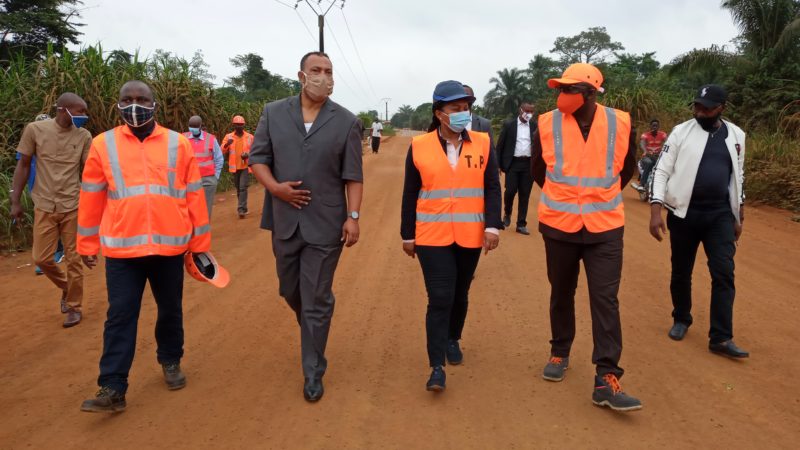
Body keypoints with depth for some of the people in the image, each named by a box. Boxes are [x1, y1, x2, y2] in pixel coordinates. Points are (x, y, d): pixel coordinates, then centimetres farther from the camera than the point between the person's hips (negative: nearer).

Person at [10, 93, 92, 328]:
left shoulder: (84, 136, -1)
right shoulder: (35, 129, -3)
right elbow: (23, 165, 3)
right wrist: (15, 201, 1)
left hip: (73, 206, 0)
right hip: (44, 206, 1)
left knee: (73, 259, 4)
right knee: (42, 258, 3)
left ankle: (74, 307, 18)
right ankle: (66, 287, 32)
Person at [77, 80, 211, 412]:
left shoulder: (178, 144, 1)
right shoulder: (103, 144, 2)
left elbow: (194, 195, 4)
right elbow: (91, 198, 8)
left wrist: (200, 243, 6)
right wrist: (87, 245, 12)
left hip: (170, 246, 1)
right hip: (121, 248, 0)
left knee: (170, 311, 14)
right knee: (120, 316, 1)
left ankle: (170, 362, 36)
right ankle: (112, 389, 6)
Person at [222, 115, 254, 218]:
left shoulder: (250, 137, 1)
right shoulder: (228, 137, 1)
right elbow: (222, 150, -8)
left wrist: (248, 155, -14)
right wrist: (227, 144, -29)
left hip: (246, 166, -2)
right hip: (235, 167, 2)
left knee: (243, 187, -11)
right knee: (238, 188, 12)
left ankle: (241, 209, -12)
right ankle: (243, 208, 25)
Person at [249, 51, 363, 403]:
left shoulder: (346, 122, -2)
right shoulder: (273, 113, 3)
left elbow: (353, 176, -2)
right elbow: (257, 158, 5)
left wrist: (353, 216, -9)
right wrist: (275, 187, -12)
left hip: (325, 225, -3)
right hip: (284, 221, 3)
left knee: (316, 301, 3)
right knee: (290, 291, 18)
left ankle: (313, 373, 18)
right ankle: (312, 331, 49)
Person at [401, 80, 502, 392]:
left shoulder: (482, 143, 2)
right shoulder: (419, 146, -2)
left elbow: (492, 187, 1)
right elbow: (410, 194, 3)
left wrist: (492, 225, -10)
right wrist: (407, 235, 4)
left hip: (470, 236, 2)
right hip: (433, 237, -2)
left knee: (460, 295, 15)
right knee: (440, 299, -8)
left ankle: (453, 341, 39)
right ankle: (437, 367, -3)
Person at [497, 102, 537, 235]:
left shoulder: (534, 126, 7)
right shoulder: (508, 124, 0)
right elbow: (500, 145, 1)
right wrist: (499, 164, -4)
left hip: (528, 164, 2)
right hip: (513, 163, -2)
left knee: (524, 195, 3)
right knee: (510, 190, -8)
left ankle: (521, 224, 9)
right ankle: (507, 214, 21)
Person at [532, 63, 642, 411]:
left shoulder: (621, 124, -5)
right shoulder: (547, 124, -6)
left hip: (605, 228, 0)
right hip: (559, 225, 1)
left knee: (605, 300, -5)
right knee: (561, 294, 14)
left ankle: (606, 380, -1)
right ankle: (560, 354, 35)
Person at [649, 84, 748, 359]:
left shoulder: (736, 136, 7)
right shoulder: (682, 132, -4)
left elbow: (738, 177, 15)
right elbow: (662, 171, -7)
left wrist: (738, 217, 15)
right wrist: (655, 210, -17)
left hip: (720, 215, 2)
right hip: (684, 213, -2)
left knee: (724, 273, -5)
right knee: (681, 272, 9)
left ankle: (721, 338, 0)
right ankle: (681, 319, 32)